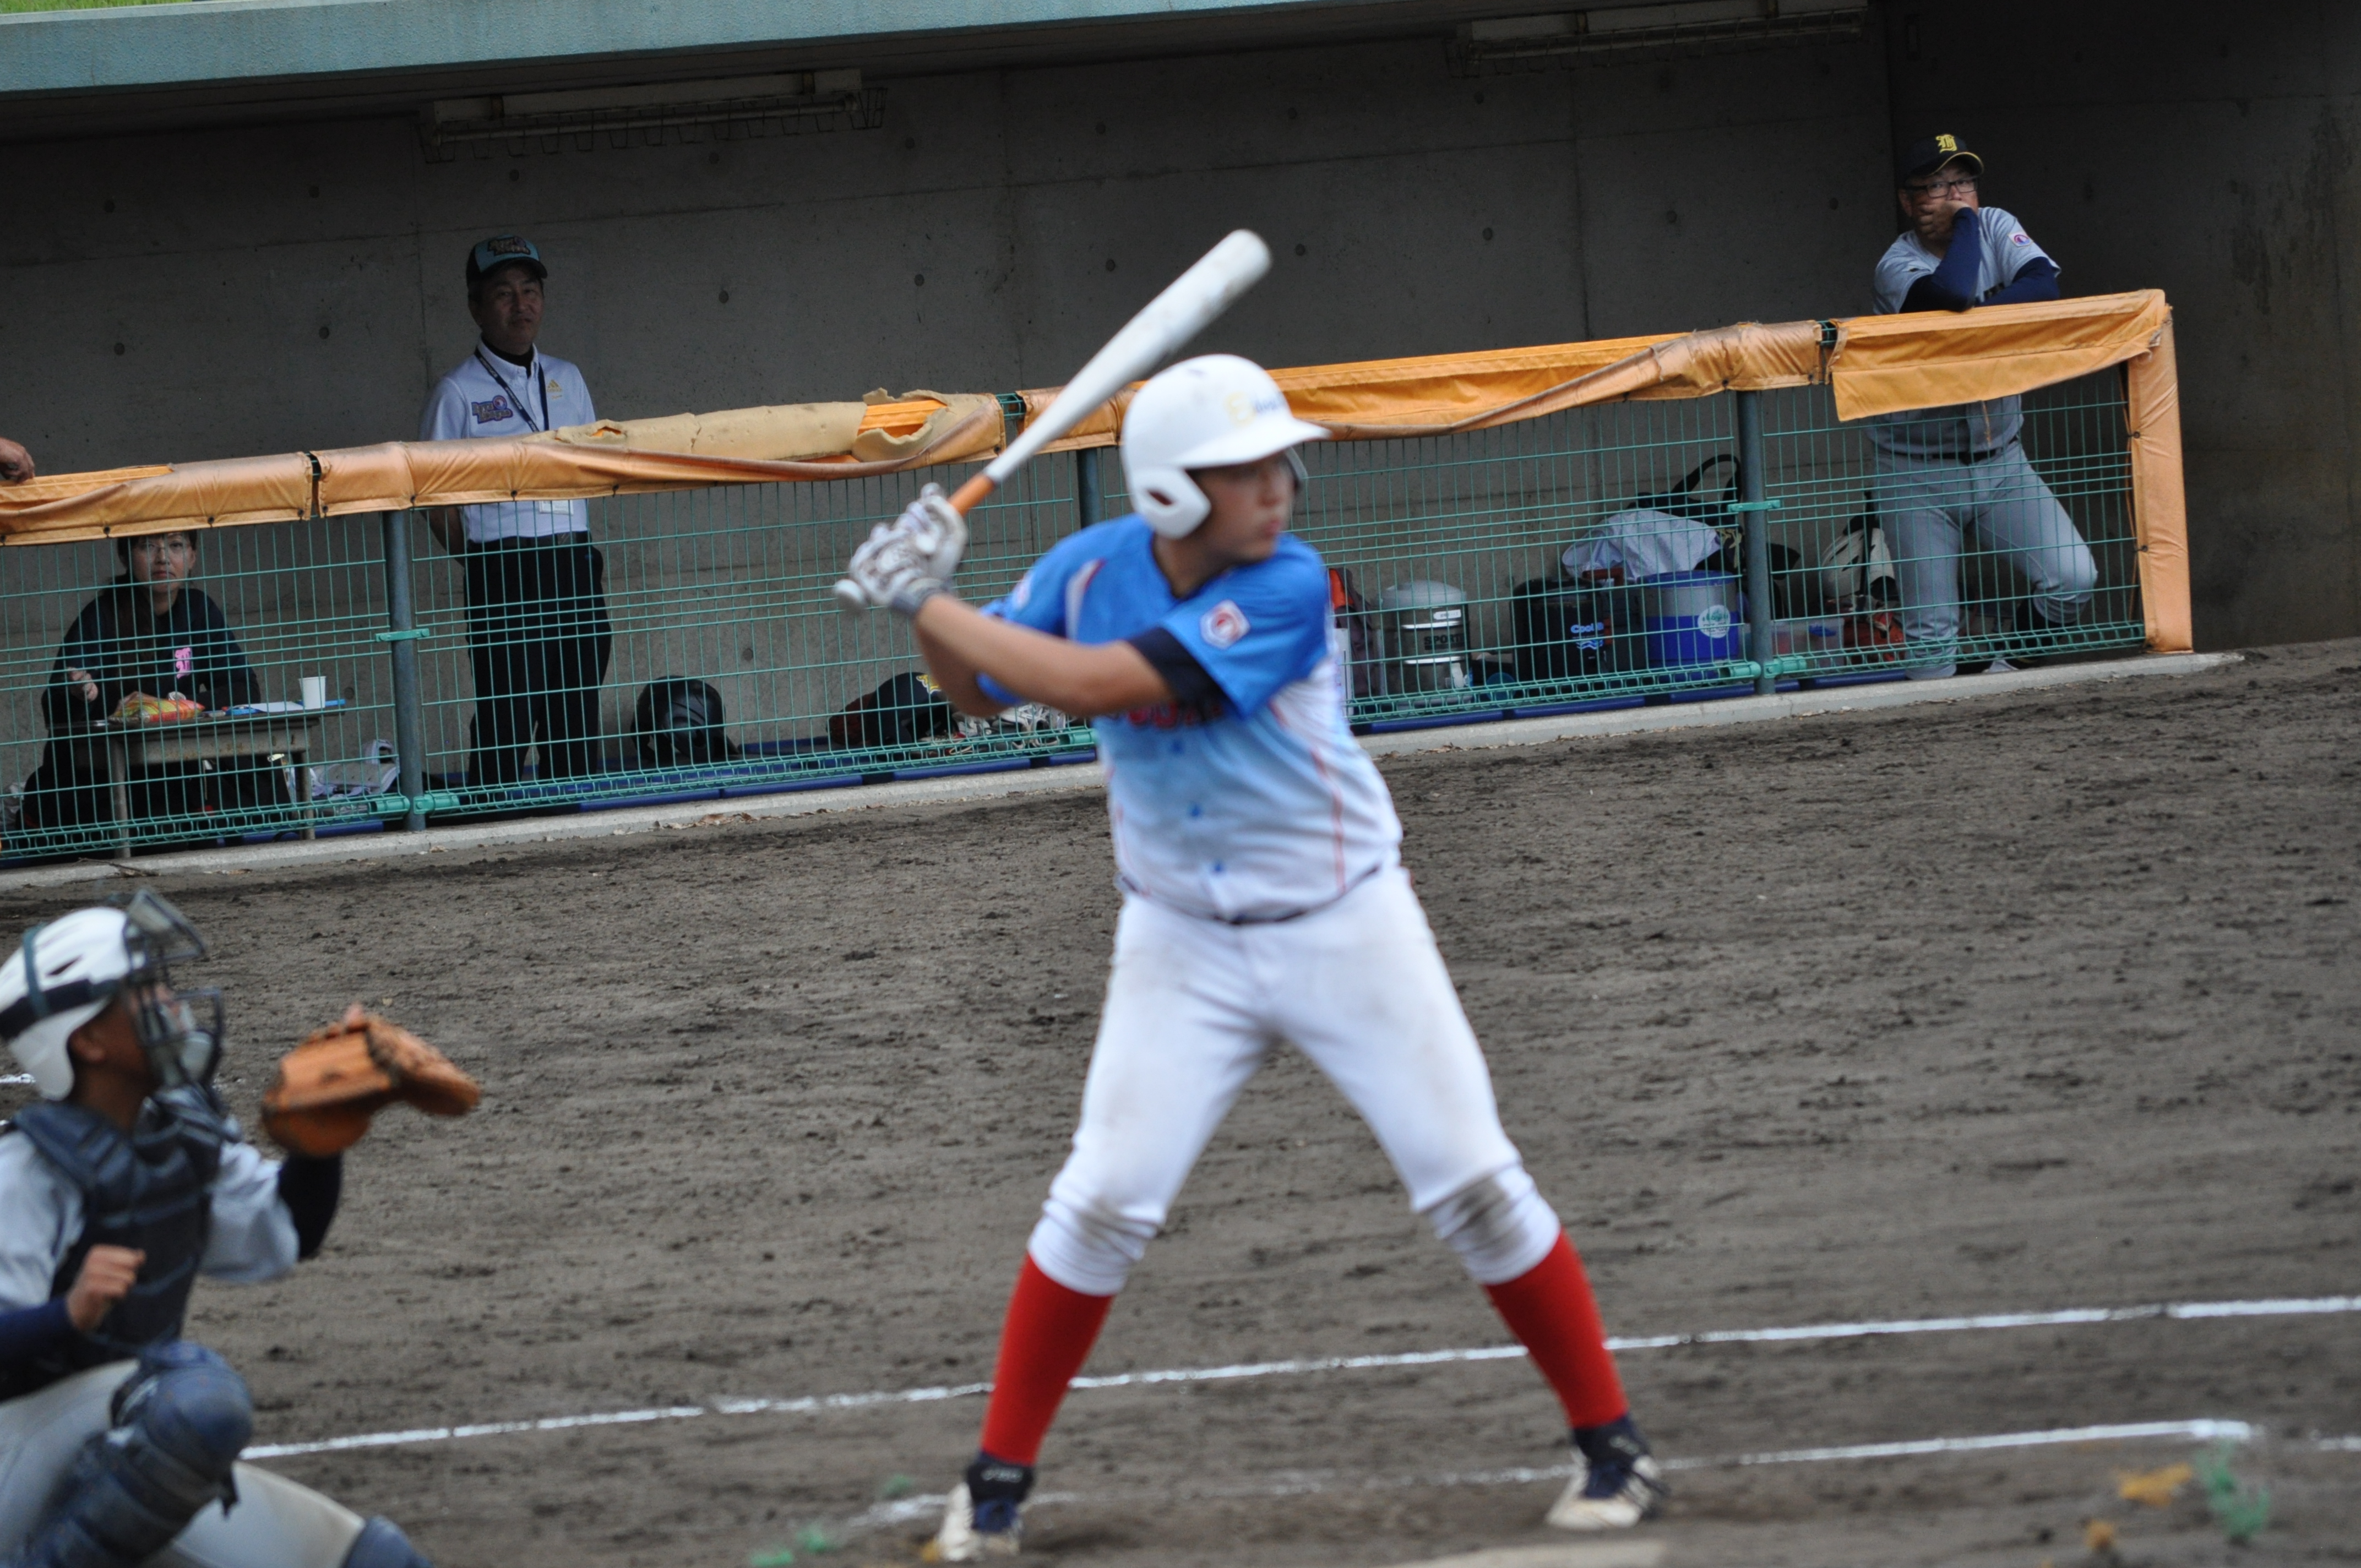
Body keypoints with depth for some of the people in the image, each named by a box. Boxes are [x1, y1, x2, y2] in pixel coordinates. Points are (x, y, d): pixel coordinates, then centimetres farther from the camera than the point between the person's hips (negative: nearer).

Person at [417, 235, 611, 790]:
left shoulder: (567, 381, 15)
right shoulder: (459, 393, -1)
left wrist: (585, 554, 11)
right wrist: (484, 566, -6)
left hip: (575, 563, 5)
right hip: (505, 572, -5)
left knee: (577, 718, 5)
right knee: (506, 718, -8)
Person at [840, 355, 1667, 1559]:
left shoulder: (1287, 589, -24)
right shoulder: (1092, 570, -8)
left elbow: (1091, 685, -32)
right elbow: (981, 691, 8)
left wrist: (924, 603, -26)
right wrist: (934, 608, -13)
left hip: (1343, 926, -3)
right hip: (1183, 946, 3)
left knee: (1472, 1185, -4)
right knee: (1102, 1202, -6)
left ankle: (1609, 1439, 9)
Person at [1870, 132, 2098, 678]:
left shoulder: (1996, 227, 1)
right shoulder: (1898, 266, -13)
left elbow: (2043, 285, -17)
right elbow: (1952, 294, -35)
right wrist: (1964, 223, -18)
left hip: (2001, 462, 4)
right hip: (1920, 477, -4)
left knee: (2073, 579, -10)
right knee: (1931, 631, -6)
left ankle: (2007, 672, 9)